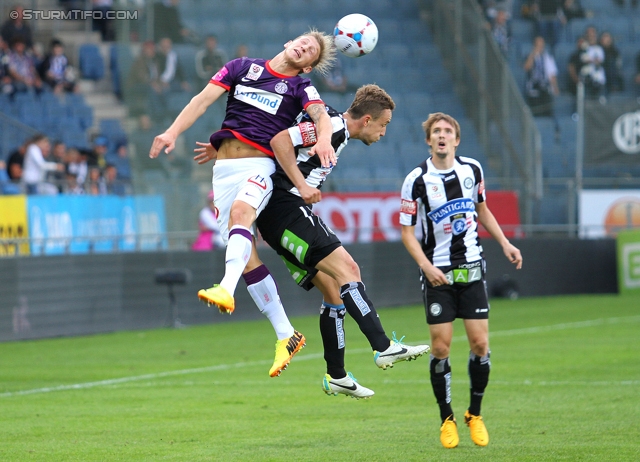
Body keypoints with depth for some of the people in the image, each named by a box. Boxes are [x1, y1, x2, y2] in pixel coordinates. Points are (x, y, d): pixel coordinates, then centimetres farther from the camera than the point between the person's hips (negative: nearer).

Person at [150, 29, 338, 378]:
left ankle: (226, 289, -55)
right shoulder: (243, 67, 14)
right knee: (245, 253, -3)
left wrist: (323, 139, -35)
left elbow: (321, 115, -12)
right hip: (224, 165, 3)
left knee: (241, 211, -34)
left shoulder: (300, 87, 7)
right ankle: (286, 335, 2)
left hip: (260, 164, -3)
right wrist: (173, 132, -7)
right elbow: (204, 99, 7)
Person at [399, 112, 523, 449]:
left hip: (471, 268, 3)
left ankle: (475, 415, 15)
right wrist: (426, 266, -18)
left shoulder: (472, 169, 3)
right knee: (440, 347, -6)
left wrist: (505, 243, 11)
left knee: (480, 343, -3)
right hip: (437, 273, -3)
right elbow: (406, 231, -5)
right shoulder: (416, 180, -9)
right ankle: (447, 419, 10)